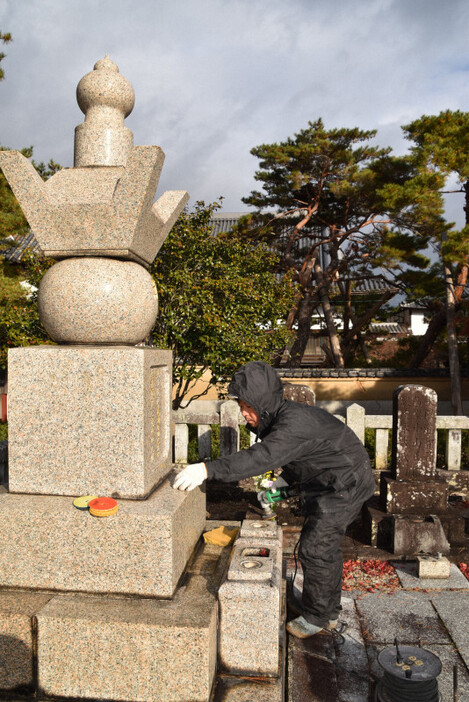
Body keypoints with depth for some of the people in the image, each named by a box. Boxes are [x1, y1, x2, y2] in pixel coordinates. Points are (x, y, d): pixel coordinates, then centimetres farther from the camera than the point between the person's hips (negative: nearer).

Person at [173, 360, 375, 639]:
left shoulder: (294, 423, -33)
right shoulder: (281, 416, -1)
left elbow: (261, 457, -47)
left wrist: (207, 469, -53)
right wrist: (286, 480, 3)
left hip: (344, 486, -10)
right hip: (332, 484, 10)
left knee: (315, 550, -4)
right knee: (326, 547, 18)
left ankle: (316, 618, 16)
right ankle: (329, 611, 34)